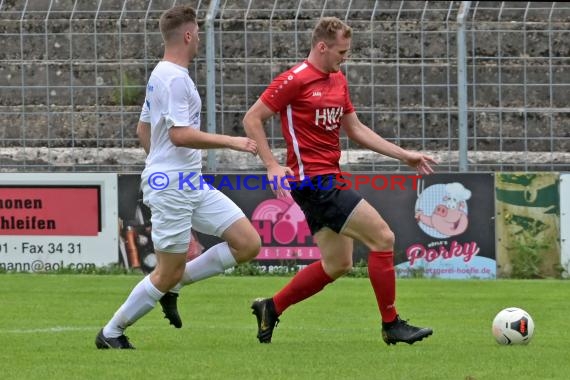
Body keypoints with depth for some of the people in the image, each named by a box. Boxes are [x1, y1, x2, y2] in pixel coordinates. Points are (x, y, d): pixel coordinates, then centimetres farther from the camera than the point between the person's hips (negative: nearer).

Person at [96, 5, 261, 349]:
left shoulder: (161, 75, 15)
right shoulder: (175, 78, -16)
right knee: (169, 273, -4)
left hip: (192, 185, 10)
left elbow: (143, 129, 24)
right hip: (172, 188, -10)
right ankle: (111, 334, 11)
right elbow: (180, 134, -25)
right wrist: (232, 142, -21)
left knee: (248, 244, 1)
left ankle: (172, 286, 12)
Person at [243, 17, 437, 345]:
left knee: (337, 264, 12)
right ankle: (392, 325, -4)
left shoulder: (338, 81, 14)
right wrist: (272, 166, -18)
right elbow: (252, 118, -10)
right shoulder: (296, 80, -11)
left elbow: (356, 130, 21)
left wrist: (404, 155, 15)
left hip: (331, 179, 9)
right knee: (383, 237, -12)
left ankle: (270, 308, 23)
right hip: (313, 179, -9)